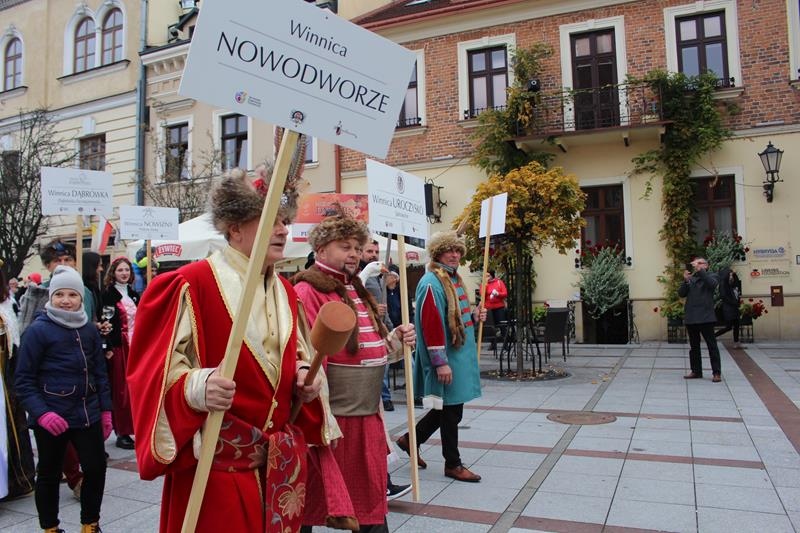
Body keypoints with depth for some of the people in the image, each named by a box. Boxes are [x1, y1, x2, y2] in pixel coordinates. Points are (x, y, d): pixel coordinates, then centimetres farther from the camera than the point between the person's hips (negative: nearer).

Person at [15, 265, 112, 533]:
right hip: (51, 418, -4)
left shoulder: (89, 329, 4)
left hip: (87, 414, 4)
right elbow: (24, 379, -9)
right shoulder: (38, 330, -9)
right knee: (49, 474, 12)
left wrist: (106, 410, 9)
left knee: (96, 468, 7)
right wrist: (42, 413, -19)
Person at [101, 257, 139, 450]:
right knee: (120, 390, -2)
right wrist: (107, 348, -16)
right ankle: (121, 433, 6)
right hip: (117, 347, -5)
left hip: (134, 347, 5)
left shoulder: (134, 295, 14)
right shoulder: (108, 295, -5)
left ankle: (133, 429, 16)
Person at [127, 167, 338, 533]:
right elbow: (157, 371, -12)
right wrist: (196, 388, -31)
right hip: (215, 464, -6)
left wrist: (307, 382, 0)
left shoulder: (285, 293, 10)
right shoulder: (191, 284, -12)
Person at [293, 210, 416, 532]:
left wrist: (394, 339, 5)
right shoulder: (307, 291, -13)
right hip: (331, 416, -8)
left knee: (371, 493, 17)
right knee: (313, 498, 8)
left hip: (367, 413, 8)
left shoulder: (356, 290, 15)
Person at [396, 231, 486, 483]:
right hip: (448, 358, -10)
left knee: (449, 408, 17)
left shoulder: (454, 279, 14)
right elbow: (431, 324, -23)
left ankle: (411, 439, 33)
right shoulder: (431, 283, -16)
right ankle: (453, 464, 18)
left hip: (461, 355, 10)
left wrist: (473, 316, 5)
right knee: (451, 411, 2)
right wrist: (441, 362, -24)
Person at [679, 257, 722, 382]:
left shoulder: (711, 276, 6)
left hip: (705, 317, -5)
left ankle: (716, 373, 0)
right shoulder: (690, 279, 16)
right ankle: (696, 371, 17)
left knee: (712, 345, -3)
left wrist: (700, 270, -19)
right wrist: (686, 280, -8)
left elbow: (713, 284, -18)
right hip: (691, 317, 5)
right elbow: (681, 294, 6)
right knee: (694, 346, 10)